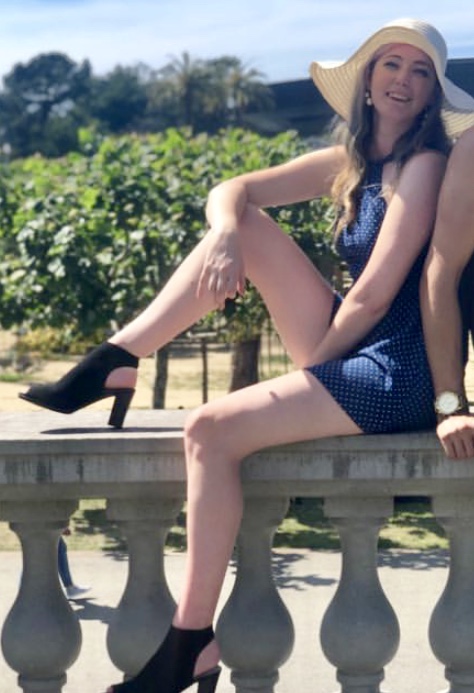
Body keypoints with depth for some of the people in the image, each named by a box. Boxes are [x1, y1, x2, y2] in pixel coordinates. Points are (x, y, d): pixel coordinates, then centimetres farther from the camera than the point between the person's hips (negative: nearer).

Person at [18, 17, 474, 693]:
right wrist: (225, 234, -15)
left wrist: (305, 369, -5)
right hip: (348, 349, 8)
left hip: (399, 375, -8)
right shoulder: (350, 161, 12)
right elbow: (232, 191, 8)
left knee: (211, 429, -22)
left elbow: (372, 297, -17)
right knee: (246, 226, 3)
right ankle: (113, 365, -1)